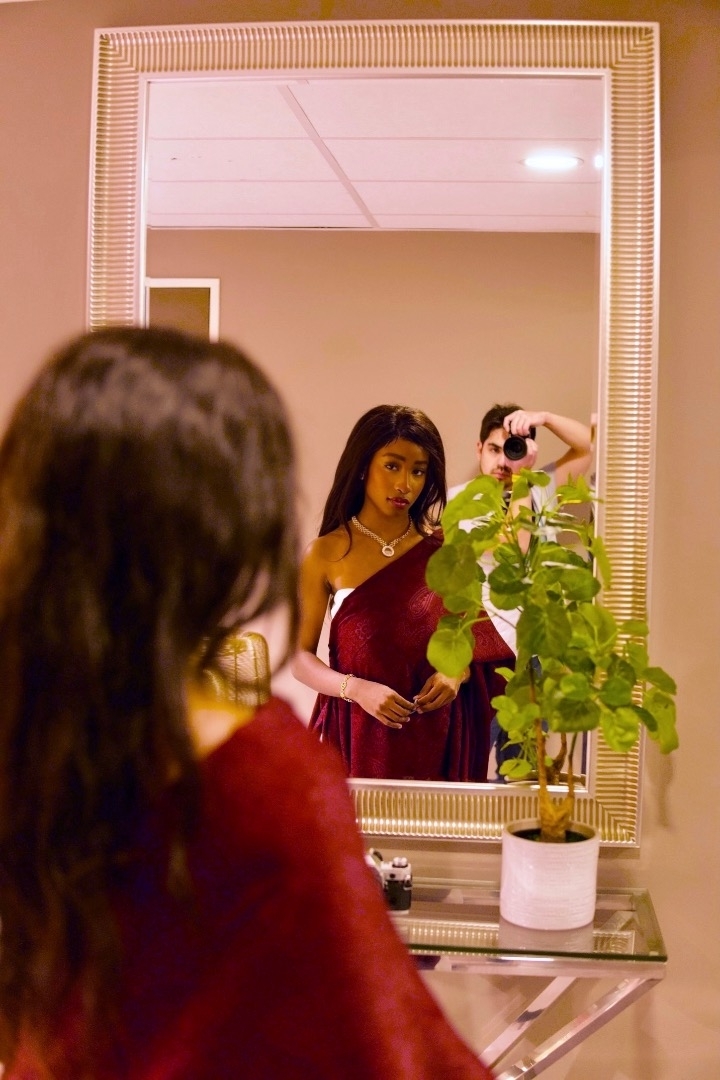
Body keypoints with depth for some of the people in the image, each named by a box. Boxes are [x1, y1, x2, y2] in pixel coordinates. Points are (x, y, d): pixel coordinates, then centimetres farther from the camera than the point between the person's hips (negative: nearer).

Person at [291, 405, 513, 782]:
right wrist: (356, 689, -16)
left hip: (438, 735, 2)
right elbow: (301, 655, -1)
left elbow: (478, 637, 10)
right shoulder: (326, 554, -3)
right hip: (360, 734, -1)